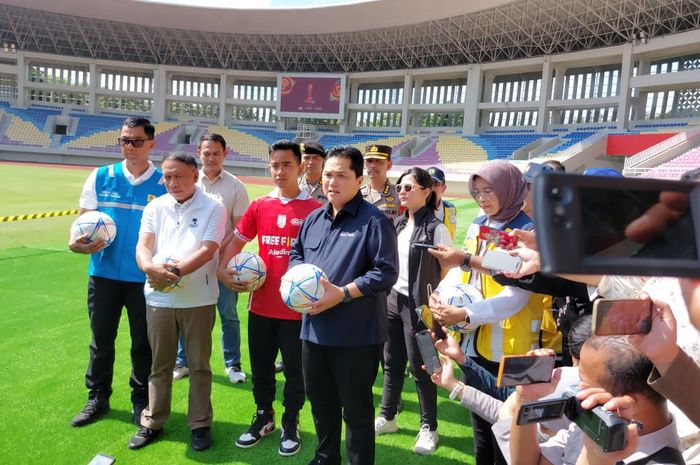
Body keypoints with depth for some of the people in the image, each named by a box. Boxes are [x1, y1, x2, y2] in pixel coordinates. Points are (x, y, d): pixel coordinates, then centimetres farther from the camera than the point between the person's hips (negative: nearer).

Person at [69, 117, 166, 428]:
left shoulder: (165, 184, -4)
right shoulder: (100, 177, 1)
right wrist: (78, 242, -18)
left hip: (145, 278, -2)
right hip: (103, 274, 2)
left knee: (143, 343, 10)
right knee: (101, 339, 15)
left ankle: (141, 402, 28)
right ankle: (97, 399, 33)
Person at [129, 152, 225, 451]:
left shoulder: (213, 208, -5)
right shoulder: (155, 207, 7)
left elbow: (207, 250, -14)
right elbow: (143, 246, -2)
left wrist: (176, 271, -24)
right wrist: (151, 266, -23)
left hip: (198, 300, -3)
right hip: (159, 298, 3)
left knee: (199, 365, 9)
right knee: (159, 364, 16)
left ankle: (200, 424, 24)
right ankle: (153, 422, 31)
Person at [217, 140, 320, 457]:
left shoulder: (314, 209, -8)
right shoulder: (259, 206, 4)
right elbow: (237, 242, 11)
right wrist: (223, 270, -4)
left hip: (298, 307, -3)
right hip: (261, 305, 4)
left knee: (295, 370, 11)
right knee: (261, 368, 18)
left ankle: (290, 424, 32)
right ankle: (263, 418, 39)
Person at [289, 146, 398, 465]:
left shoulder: (373, 221, -12)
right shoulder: (314, 218, 10)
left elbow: (386, 272, -18)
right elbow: (296, 254, 21)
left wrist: (343, 293, -23)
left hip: (356, 335, -7)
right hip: (314, 329, 7)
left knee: (356, 409, 9)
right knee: (320, 403, 23)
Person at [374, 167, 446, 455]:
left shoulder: (435, 228, -13)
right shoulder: (399, 223, 8)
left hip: (417, 305, -6)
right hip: (392, 299, 7)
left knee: (420, 368, 5)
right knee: (391, 363, 16)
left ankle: (428, 427, 24)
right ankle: (387, 417, 33)